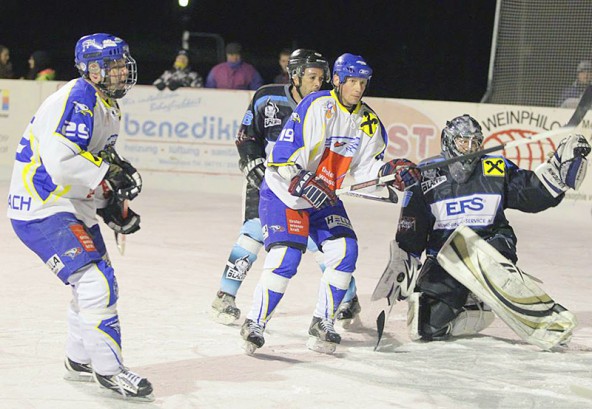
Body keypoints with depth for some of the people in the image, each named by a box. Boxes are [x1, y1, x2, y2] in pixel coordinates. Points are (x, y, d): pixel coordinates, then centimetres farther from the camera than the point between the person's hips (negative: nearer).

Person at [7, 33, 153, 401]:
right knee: (96, 283, -18)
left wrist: (113, 204, 11)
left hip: (75, 207, 11)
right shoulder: (76, 100, -20)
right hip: (41, 210, -11)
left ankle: (80, 360, 37)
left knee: (101, 283, 20)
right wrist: (109, 173, -22)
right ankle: (107, 368, -9)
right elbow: (60, 163, -30)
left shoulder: (108, 107, 13)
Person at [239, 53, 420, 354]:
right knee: (286, 257, -19)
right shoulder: (316, 107, -20)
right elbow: (283, 154, -24)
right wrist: (302, 183, -38)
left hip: (323, 196, 7)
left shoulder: (368, 122, 2)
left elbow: (365, 167, 6)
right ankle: (254, 324, -7)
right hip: (283, 192, -7)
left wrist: (389, 169, -14)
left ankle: (322, 323, 4)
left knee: (345, 251, -9)